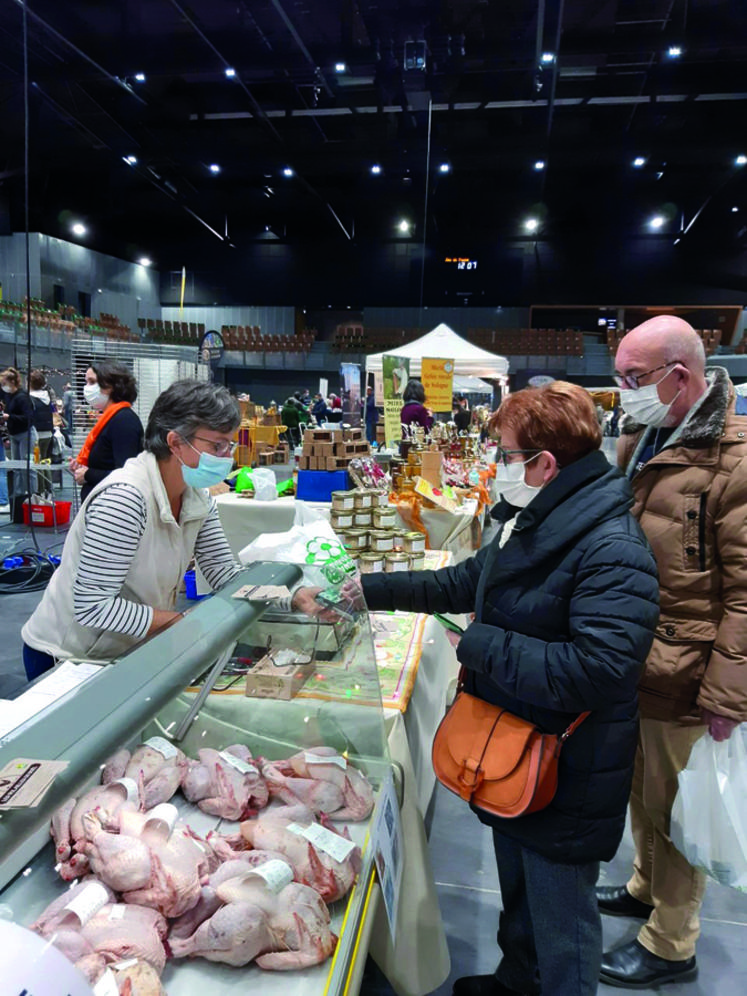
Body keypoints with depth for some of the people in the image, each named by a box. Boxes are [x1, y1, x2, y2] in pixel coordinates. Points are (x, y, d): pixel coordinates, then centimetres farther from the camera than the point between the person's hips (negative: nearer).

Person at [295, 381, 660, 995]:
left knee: (559, 919, 14)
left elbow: (597, 671, -36)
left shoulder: (612, 552, -28)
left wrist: (480, 644, -25)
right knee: (518, 892, 31)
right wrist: (359, 592, 7)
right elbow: (463, 583, 11)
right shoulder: (531, 525, 3)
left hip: (566, 781, -9)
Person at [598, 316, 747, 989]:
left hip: (682, 680, -7)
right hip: (630, 664, 8)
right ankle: (645, 888, 48)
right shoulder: (642, 440, 8)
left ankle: (671, 946, 33)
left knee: (673, 810, 11)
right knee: (642, 792, 25)